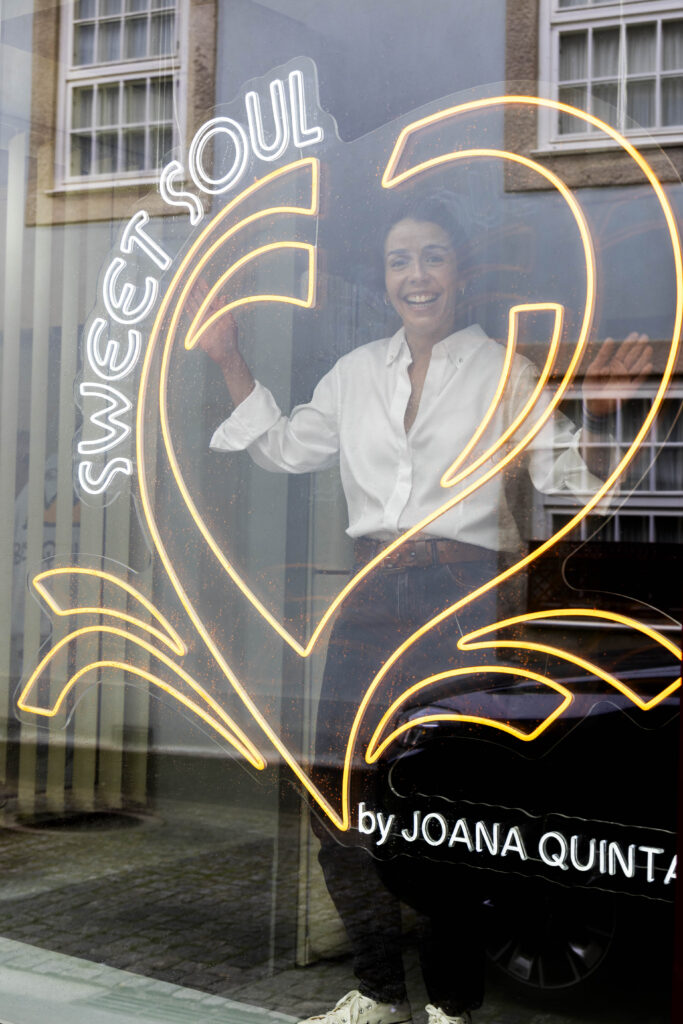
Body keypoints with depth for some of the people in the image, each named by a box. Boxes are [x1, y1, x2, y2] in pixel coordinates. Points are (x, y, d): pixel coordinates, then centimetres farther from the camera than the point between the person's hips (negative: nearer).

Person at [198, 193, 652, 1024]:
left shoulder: (500, 370, 3)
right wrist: (230, 360, 18)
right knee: (339, 794, 3)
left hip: (463, 597, -4)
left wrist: (593, 412, -20)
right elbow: (285, 449, 23)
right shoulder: (357, 373, 16)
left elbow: (562, 473, -1)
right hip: (373, 595, 5)